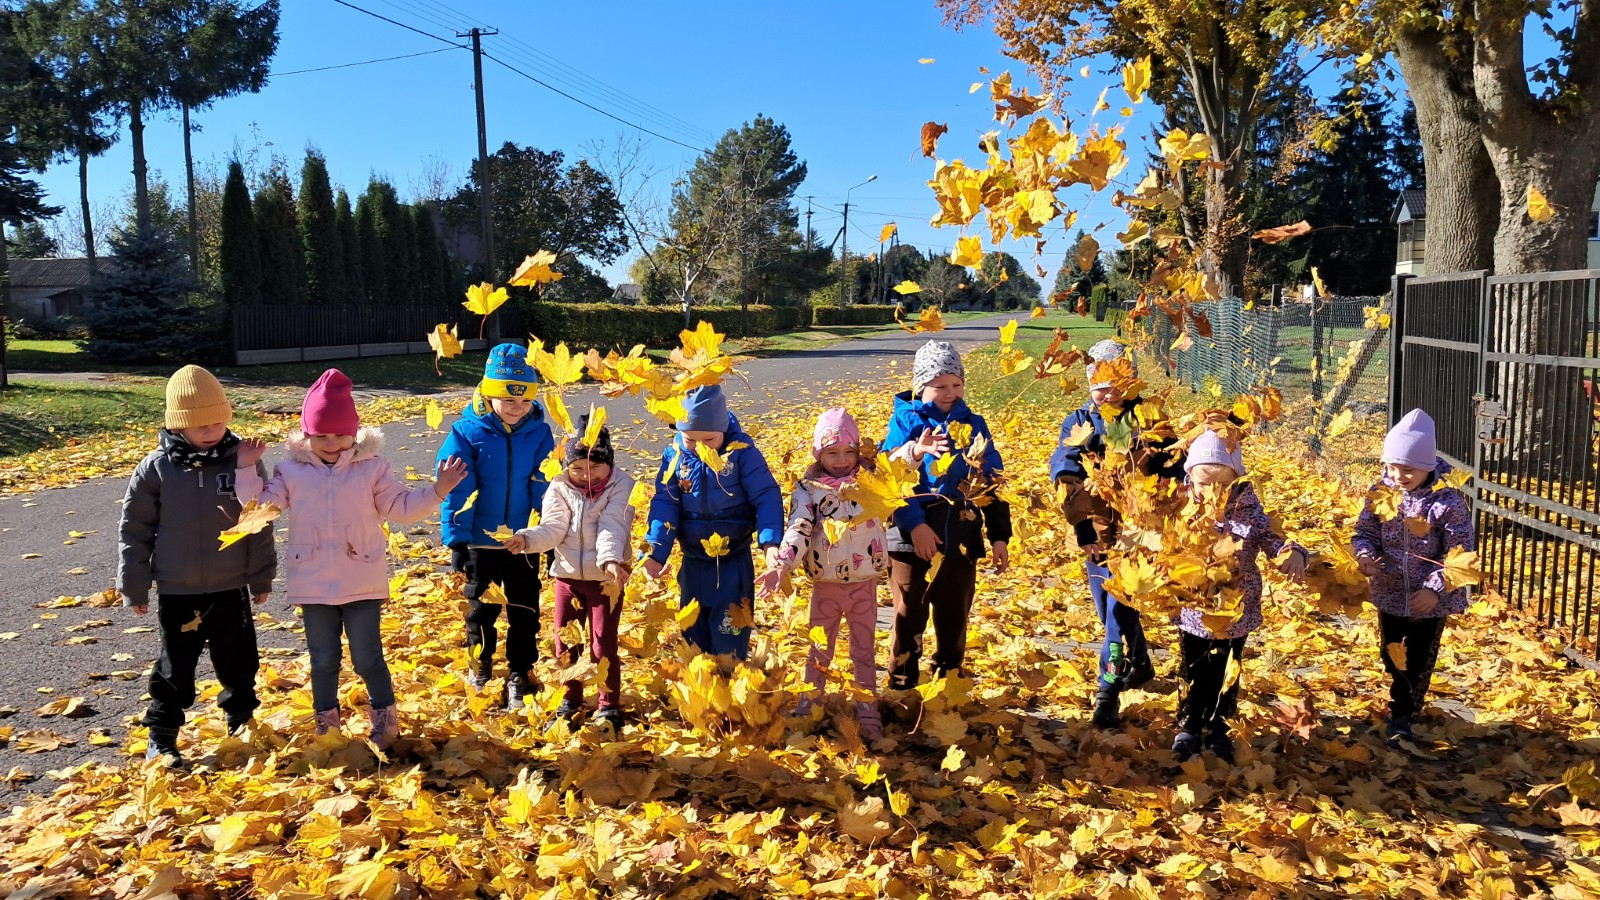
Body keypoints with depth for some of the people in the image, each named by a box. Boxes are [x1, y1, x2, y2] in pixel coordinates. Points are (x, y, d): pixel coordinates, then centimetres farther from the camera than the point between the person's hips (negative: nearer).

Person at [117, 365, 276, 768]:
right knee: (175, 667, 11)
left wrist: (261, 576, 5)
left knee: (239, 663, 14)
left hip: (231, 588, 1)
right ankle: (161, 738, 27)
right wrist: (134, 585, 3)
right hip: (177, 592, -1)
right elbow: (134, 529, 1)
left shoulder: (243, 460, -6)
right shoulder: (156, 468, -7)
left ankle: (242, 725, 33)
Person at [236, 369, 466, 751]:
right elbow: (263, 504, 0)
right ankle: (326, 723, 30)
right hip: (313, 586, 2)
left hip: (363, 584, -2)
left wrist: (438, 489, -13)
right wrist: (247, 470, -10)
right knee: (323, 660, 14)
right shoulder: (291, 469, 1)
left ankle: (385, 719, 23)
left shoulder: (372, 467, -2)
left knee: (367, 658, 5)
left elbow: (401, 507, -2)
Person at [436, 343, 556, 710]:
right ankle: (480, 671, 37)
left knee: (524, 611, 11)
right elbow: (456, 492, -11)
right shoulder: (467, 432, -13)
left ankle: (520, 676, 26)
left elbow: (546, 487, -1)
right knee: (481, 610, 16)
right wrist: (457, 539, -13)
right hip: (481, 542, -1)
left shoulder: (539, 433, -7)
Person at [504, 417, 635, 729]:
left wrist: (610, 558, -38)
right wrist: (527, 539, -27)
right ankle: (571, 699, 31)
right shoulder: (560, 487, 1)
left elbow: (612, 527, -21)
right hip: (567, 574, 4)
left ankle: (609, 705, 17)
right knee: (565, 641, 13)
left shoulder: (620, 486, -9)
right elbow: (552, 528, -7)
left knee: (603, 645, 1)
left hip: (606, 577, -4)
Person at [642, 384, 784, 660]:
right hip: (693, 563, 4)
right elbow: (665, 504, -4)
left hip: (734, 562, -4)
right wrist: (656, 551, -15)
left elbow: (766, 497, -14)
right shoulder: (674, 456, -4)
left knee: (730, 635, 1)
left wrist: (770, 542, -28)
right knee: (692, 632, 17)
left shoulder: (742, 452, -14)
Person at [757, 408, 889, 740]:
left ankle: (868, 713, 24)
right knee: (820, 651, 15)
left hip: (865, 584, 1)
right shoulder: (808, 489, -6)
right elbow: (798, 529, -15)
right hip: (825, 586, -1)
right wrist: (782, 564, -30)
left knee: (865, 651, 13)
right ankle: (808, 706, 31)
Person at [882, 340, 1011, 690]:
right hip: (911, 539, -3)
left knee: (954, 619, 12)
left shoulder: (973, 425, 9)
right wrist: (915, 525, -22)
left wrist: (1000, 536, 8)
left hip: (961, 540, 3)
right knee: (908, 617, 7)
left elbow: (992, 484, 11)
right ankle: (902, 687, 21)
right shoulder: (906, 420, -2)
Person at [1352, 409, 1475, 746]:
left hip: (1431, 599, -3)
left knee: (1419, 659, 10)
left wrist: (1435, 589, -25)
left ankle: (1401, 715, 26)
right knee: (1392, 655, 18)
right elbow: (1365, 532, -2)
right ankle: (1408, 705, 42)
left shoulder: (1448, 501, -21)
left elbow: (1460, 552, -18)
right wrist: (1364, 555, -24)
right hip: (1390, 593, 3)